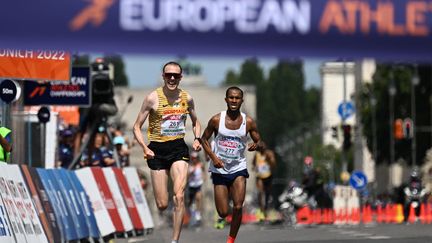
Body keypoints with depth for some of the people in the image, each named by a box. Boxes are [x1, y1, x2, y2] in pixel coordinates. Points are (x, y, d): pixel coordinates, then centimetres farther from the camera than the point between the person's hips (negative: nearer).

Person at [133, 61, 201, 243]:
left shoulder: (187, 98, 4)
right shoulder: (153, 98, -6)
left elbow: (195, 122, 22)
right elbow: (137, 127, -1)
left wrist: (197, 139, 3)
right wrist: (144, 148, -16)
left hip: (179, 148, 1)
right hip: (157, 150, -1)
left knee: (179, 197, -18)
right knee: (162, 205, -2)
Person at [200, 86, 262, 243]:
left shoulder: (248, 122, -4)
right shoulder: (217, 120, -7)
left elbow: (259, 142, 6)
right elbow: (204, 139, 4)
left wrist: (256, 145, -20)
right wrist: (213, 157, -11)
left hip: (238, 168, 0)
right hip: (220, 169, 0)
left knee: (238, 207, -16)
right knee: (223, 213, 1)